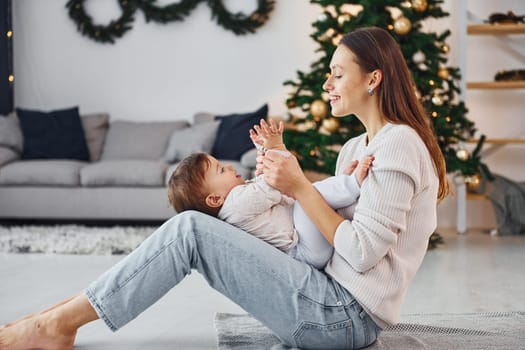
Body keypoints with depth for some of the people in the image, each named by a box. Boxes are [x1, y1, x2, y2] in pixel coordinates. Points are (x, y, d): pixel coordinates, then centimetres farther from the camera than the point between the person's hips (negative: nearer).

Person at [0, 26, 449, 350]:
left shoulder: (399, 143, -11)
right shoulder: (356, 148, 18)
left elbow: (361, 253, -17)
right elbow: (336, 226, 12)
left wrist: (300, 187, -16)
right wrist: (282, 168, 2)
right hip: (337, 305, 9)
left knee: (190, 229, -16)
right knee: (209, 226, 5)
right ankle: (64, 313, 4)